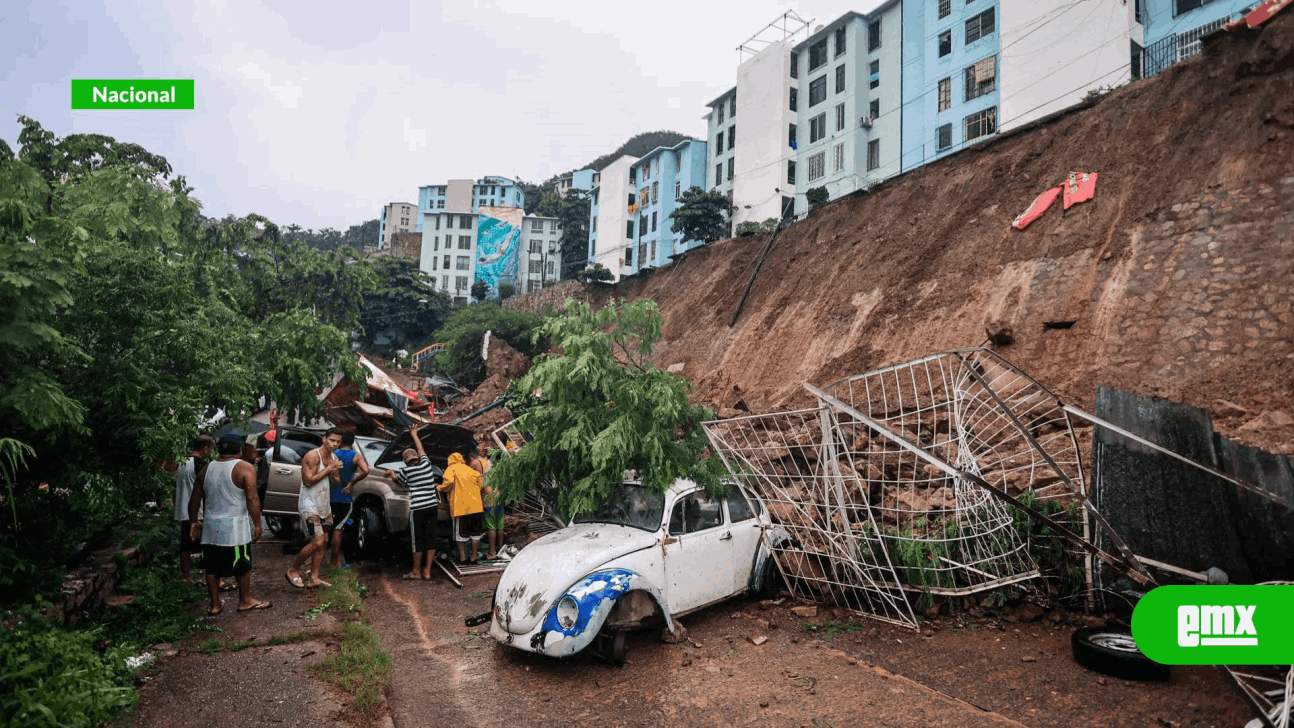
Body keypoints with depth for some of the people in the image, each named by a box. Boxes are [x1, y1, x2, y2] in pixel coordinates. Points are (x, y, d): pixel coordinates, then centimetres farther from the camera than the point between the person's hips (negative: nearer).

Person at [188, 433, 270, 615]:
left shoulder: (206, 470, 7)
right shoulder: (245, 469, -10)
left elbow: (194, 500, 12)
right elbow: (252, 499, -16)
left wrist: (193, 522, 22)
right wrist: (257, 525, -11)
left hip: (211, 527, 5)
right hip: (235, 528, -5)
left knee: (212, 566, 13)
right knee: (242, 564, 7)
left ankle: (215, 604, 20)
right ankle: (245, 601, 17)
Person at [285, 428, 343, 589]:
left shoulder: (334, 458, 9)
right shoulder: (312, 456, -16)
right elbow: (308, 481, -23)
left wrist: (333, 473, -10)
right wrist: (328, 469, -20)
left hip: (324, 505, 8)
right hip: (309, 504, -8)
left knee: (324, 541, 7)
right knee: (317, 542, -13)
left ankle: (314, 578, 14)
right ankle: (292, 570, 7)